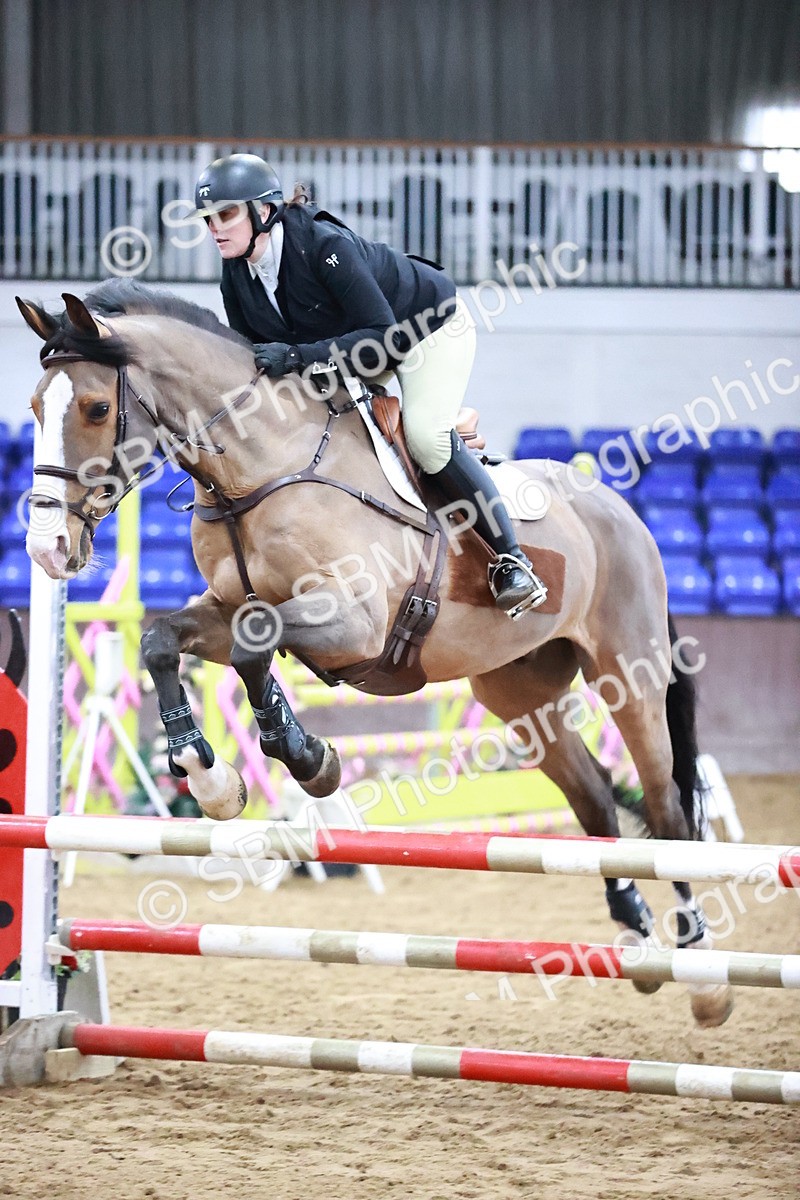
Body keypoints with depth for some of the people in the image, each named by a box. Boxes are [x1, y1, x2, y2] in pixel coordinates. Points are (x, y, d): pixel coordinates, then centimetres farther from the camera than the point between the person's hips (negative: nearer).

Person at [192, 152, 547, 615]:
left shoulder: (325, 245, -38)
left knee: (427, 435, -24)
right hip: (349, 342, 8)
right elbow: (252, 353, -3)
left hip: (433, 323, -8)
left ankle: (512, 562, -14)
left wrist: (297, 356, -49)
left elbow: (384, 337, -41)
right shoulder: (236, 273, -15)